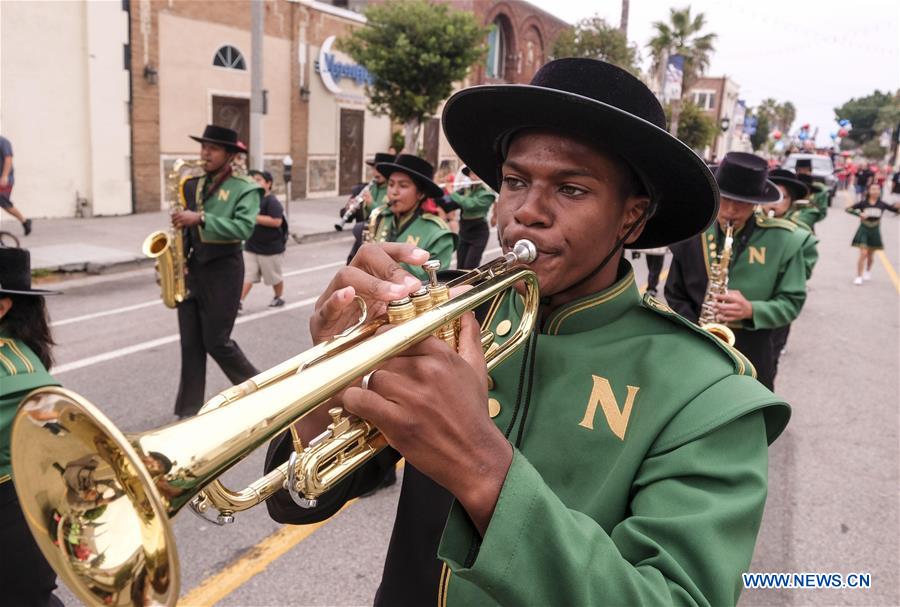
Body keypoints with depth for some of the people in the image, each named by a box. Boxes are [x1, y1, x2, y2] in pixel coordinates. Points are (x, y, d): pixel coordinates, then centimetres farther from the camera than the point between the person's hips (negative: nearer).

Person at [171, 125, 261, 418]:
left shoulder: (245, 189, -7)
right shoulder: (192, 185, 12)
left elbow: (243, 228, -22)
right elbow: (185, 226, 18)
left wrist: (201, 218, -27)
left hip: (223, 270, -6)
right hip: (191, 267, 6)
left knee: (216, 341, -2)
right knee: (190, 344, 6)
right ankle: (189, 410, 15)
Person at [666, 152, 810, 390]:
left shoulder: (782, 240, -7)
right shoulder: (692, 235, -3)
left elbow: (792, 301, -2)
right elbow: (675, 295, 6)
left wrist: (751, 310, -22)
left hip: (751, 357, -1)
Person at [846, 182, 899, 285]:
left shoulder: (882, 204, -3)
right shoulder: (863, 203, -7)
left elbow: (896, 210, -1)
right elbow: (848, 209, -10)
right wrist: (859, 214, -25)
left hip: (875, 231, 2)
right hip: (863, 231, -2)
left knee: (870, 255, 14)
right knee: (863, 254, -11)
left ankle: (868, 271, 41)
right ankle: (859, 277, -2)